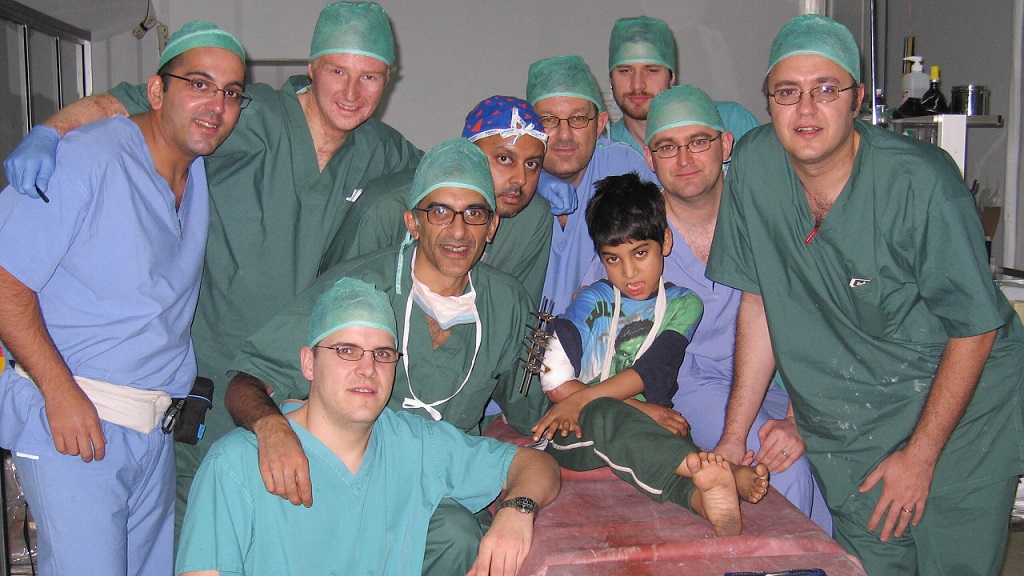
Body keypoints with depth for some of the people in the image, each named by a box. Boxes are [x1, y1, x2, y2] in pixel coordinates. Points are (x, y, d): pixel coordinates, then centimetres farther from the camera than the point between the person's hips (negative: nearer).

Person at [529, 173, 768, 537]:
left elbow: (651, 371, -5)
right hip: (573, 435, -1)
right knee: (606, 418, -37)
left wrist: (580, 399, -17)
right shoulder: (591, 302, 9)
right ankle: (723, 474, -56)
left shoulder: (684, 305, 12)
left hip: (641, 431, 1)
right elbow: (554, 383, -4)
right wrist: (645, 411, -10)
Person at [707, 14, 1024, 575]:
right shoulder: (753, 165, -10)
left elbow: (974, 328, -13)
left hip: (958, 415, -2)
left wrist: (919, 455, -12)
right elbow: (759, 301, -3)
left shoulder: (920, 182, -22)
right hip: (846, 434, 3)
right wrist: (733, 436, -3)